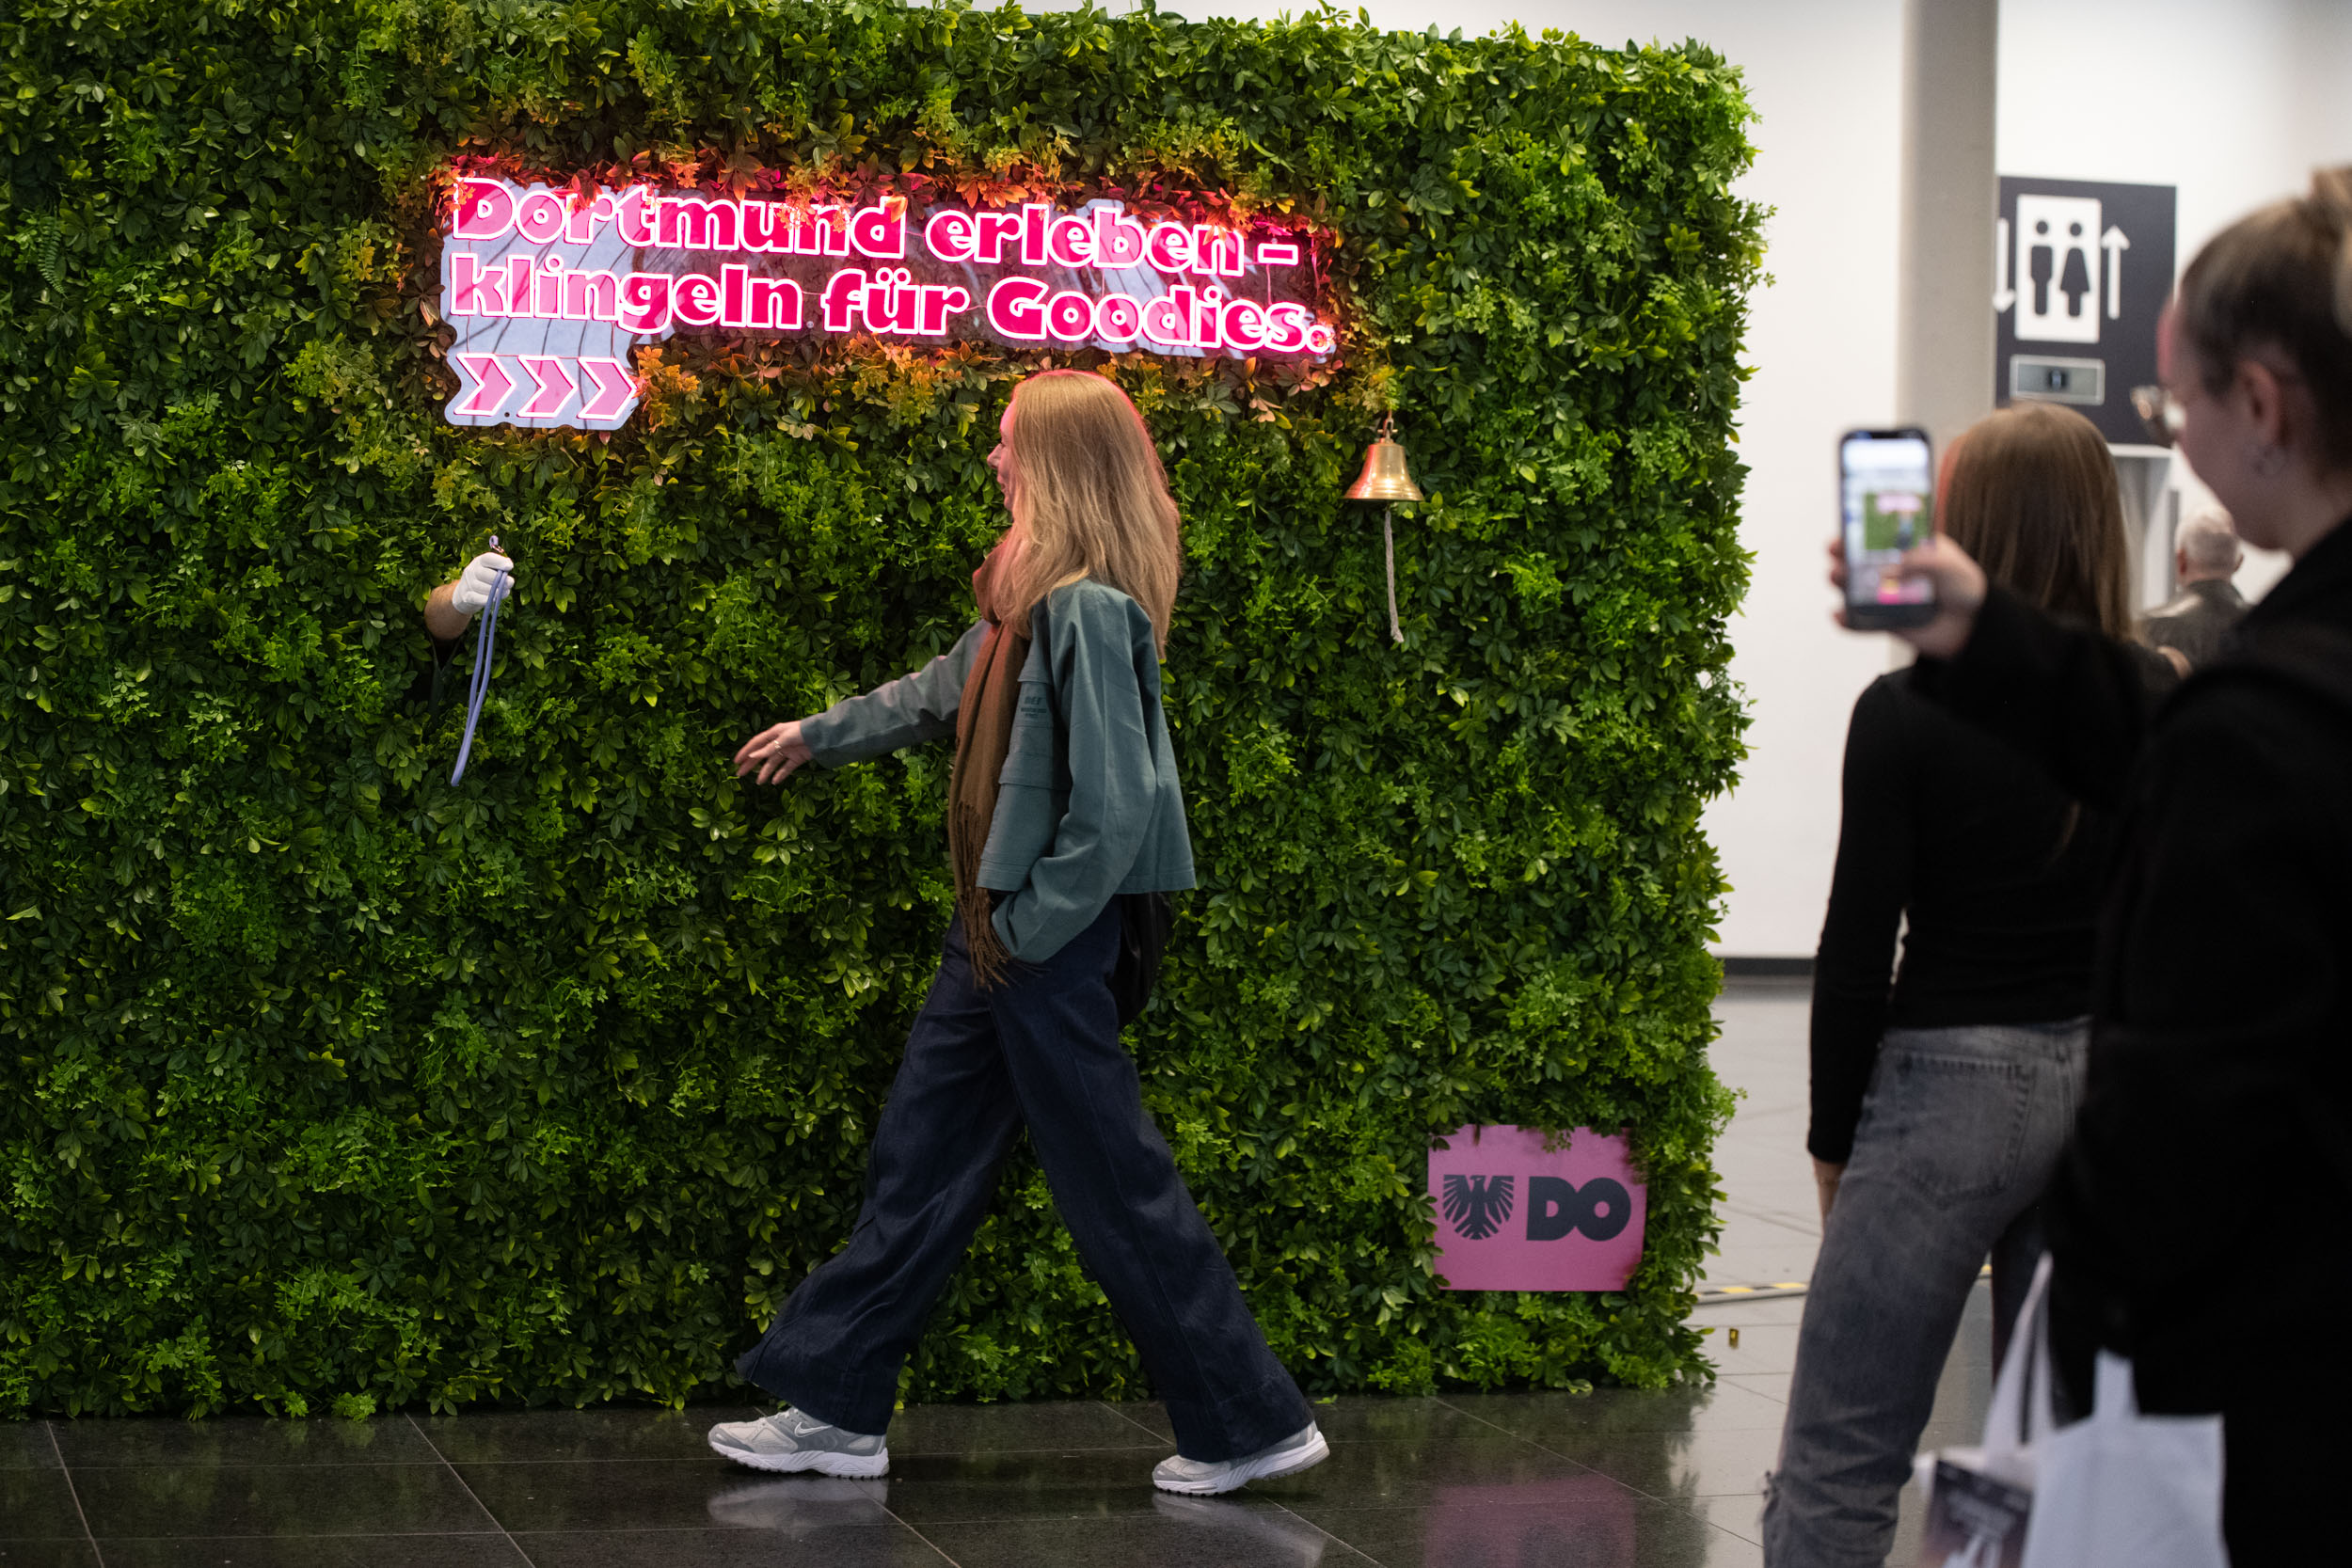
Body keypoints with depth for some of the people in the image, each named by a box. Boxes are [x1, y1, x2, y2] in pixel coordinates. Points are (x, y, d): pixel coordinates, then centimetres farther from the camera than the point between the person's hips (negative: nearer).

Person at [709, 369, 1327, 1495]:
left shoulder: (1089, 610, -22)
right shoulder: (1034, 599, 8)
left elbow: (1115, 806, -25)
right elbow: (946, 692, 26)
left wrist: (1028, 927, -16)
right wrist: (820, 735, 38)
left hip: (1048, 947, -10)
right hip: (1000, 933, 10)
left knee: (1115, 1188, -1)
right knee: (918, 1163, 14)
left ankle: (1255, 1424, 10)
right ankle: (838, 1411, 23)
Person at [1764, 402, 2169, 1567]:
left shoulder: (1908, 713, -10)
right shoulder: (2164, 707, 1)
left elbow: (1856, 953, -8)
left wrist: (1835, 1140, 2)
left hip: (1947, 1089, -5)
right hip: (2111, 1084, 5)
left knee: (1838, 1469, 0)